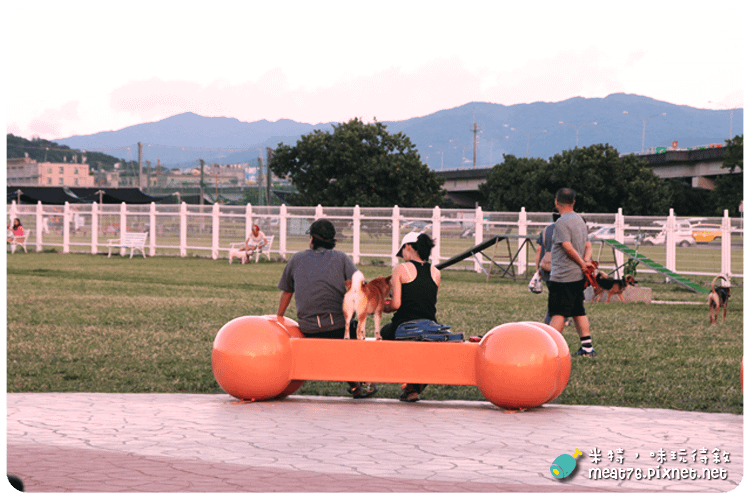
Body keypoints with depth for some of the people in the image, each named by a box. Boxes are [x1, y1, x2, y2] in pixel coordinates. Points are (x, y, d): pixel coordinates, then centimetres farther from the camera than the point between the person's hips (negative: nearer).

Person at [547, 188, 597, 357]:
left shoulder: (562, 222, -14)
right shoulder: (580, 220, 14)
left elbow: (568, 248, -21)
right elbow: (588, 245, 12)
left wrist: (582, 264, -10)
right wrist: (586, 262, -4)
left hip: (563, 276, -8)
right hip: (578, 276, 8)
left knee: (558, 312, -8)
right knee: (578, 311, 12)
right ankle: (587, 347, 12)